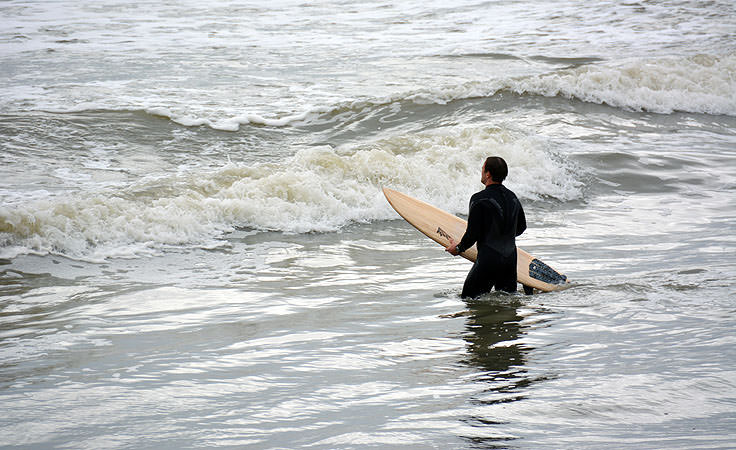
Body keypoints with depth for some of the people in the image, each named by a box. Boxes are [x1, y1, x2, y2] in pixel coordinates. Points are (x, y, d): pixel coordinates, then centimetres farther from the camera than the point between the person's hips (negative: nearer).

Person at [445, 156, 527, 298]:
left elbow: (473, 233, -16)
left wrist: (458, 248, 2)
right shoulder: (512, 197, 7)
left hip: (488, 260, -7)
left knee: (469, 297, 2)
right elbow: (521, 227, 19)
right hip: (511, 258, 7)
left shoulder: (479, 199, -16)